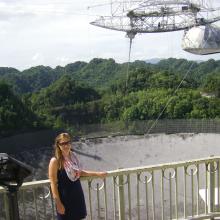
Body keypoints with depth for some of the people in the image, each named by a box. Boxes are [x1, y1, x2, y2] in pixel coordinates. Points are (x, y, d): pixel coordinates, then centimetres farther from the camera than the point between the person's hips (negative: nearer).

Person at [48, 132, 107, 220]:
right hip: (65, 198, -6)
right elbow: (53, 184, -17)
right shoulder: (55, 161, -18)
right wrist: (58, 203, -17)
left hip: (77, 195, 6)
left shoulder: (73, 155, 1)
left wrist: (97, 174, 14)